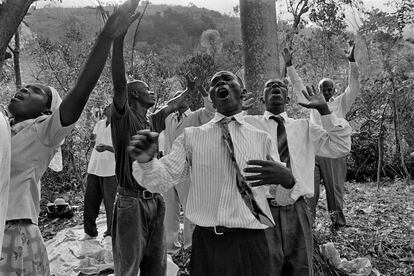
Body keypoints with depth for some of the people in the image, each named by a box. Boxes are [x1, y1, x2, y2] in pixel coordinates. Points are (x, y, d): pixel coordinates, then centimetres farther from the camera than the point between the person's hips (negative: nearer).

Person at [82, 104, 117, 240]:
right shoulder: (99, 124, 12)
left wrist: (107, 147, -28)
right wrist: (92, 140, -2)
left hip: (110, 170, -6)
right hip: (94, 168, 6)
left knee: (110, 202, 0)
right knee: (90, 200, 8)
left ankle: (111, 233, 15)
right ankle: (89, 231, 23)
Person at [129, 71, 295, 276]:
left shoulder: (262, 138, 5)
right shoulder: (191, 136, 3)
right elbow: (162, 179, -3)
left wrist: (284, 177, -11)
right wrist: (145, 161, -23)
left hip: (251, 244, 1)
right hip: (206, 244, 0)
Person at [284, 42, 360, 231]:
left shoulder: (341, 103, 9)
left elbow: (353, 86, -2)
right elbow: (298, 86, 19)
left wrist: (351, 61, -12)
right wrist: (289, 66, 15)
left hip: (333, 153, -2)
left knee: (334, 188, 6)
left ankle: (337, 221, 21)